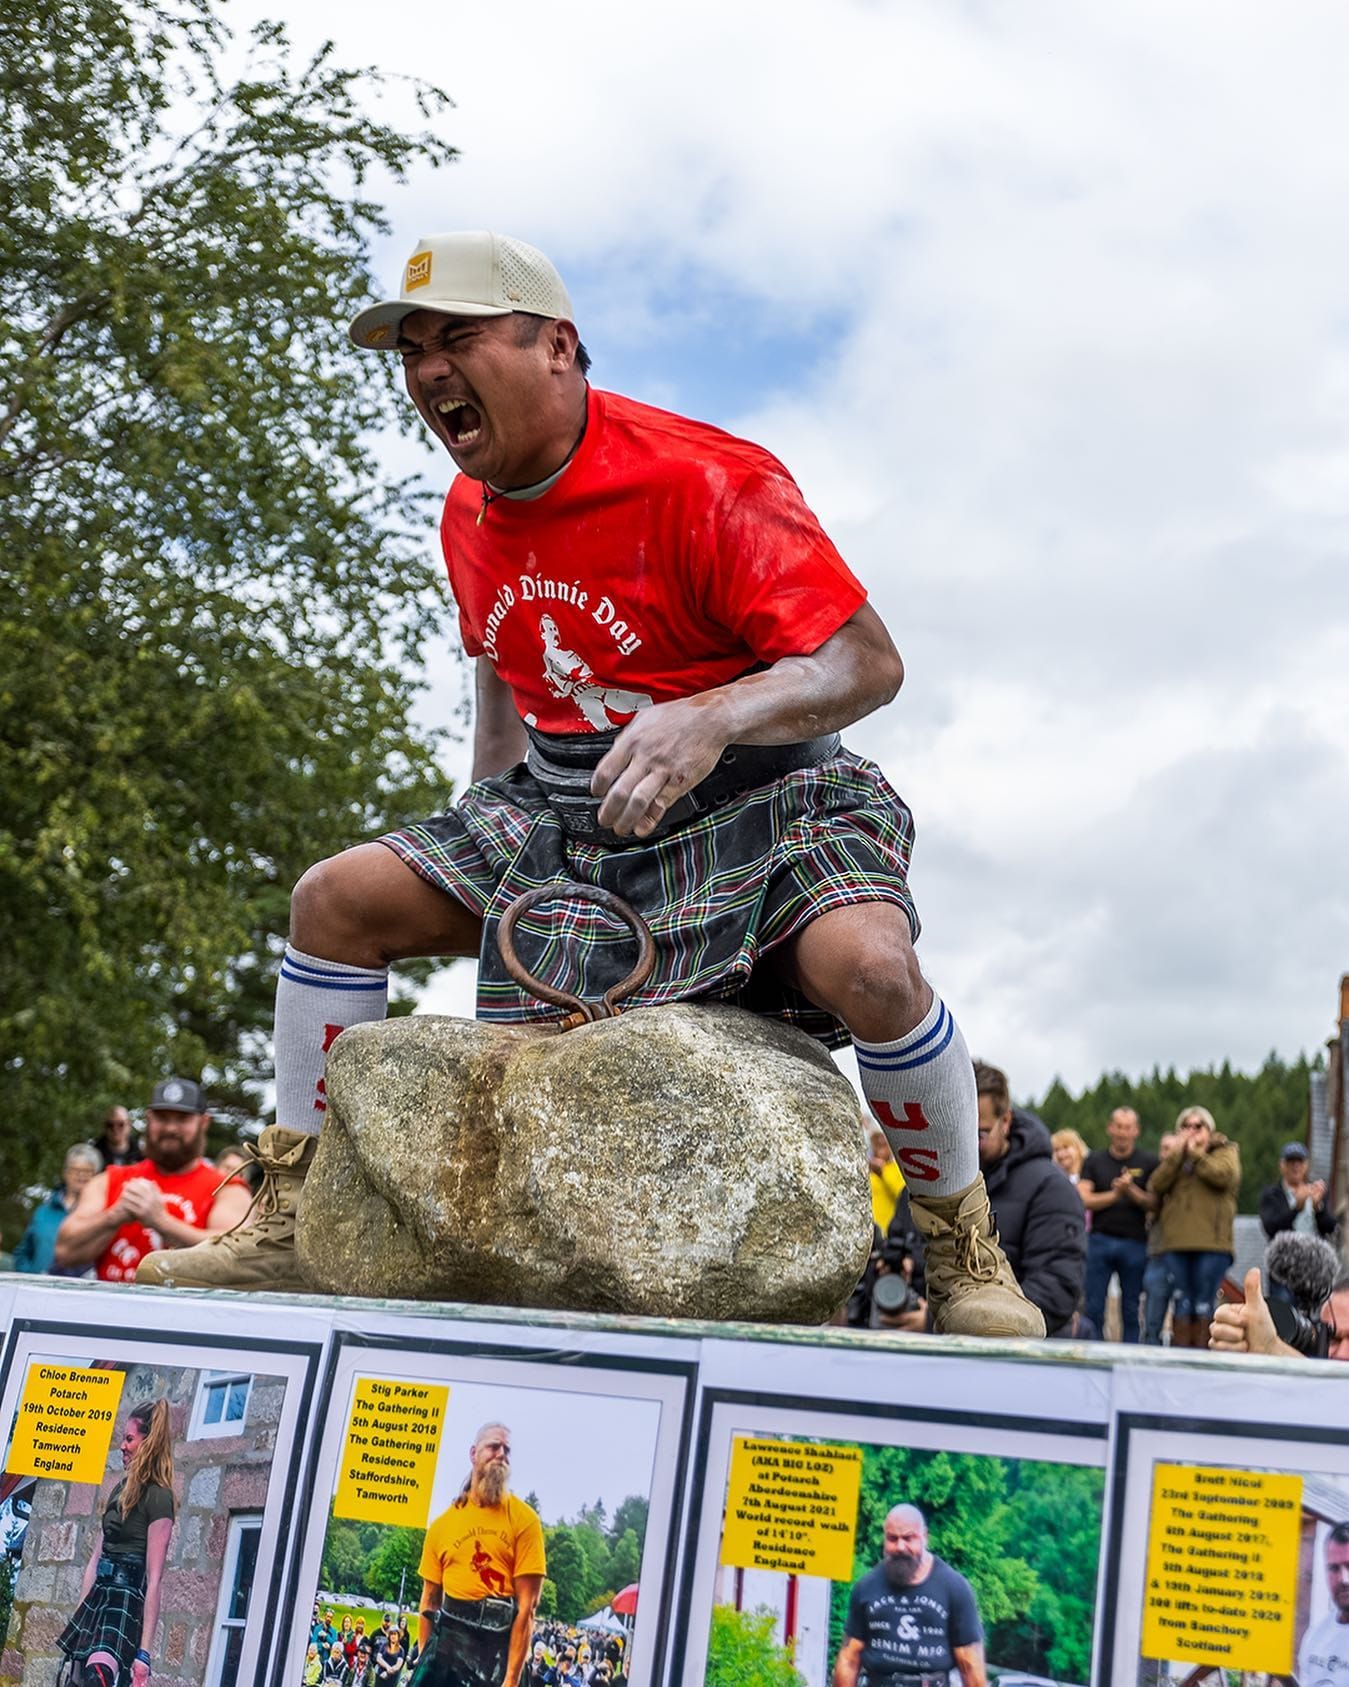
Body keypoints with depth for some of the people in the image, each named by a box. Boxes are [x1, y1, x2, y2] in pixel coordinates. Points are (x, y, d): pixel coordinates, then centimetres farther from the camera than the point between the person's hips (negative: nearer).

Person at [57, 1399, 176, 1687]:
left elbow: (154, 1579, -14)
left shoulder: (158, 1496, -9)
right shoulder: (121, 1489, 16)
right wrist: (77, 1619, 17)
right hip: (99, 1598, 8)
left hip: (127, 1600, -8)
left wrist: (144, 1651, -18)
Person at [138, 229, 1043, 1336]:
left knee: (866, 964, -34)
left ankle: (966, 1255, -9)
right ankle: (290, 1228, 5)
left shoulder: (704, 481, -19)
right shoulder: (470, 514, 5)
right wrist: (481, 834, 14)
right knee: (338, 899, -5)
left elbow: (868, 662, -24)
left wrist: (710, 719, -41)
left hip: (745, 788, -6)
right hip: (563, 802, 6)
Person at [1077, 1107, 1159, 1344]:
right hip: (1100, 1240, 1)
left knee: (1132, 1311, 4)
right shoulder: (1094, 1162, 9)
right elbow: (1084, 1200, -1)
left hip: (1135, 1242, -1)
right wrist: (1115, 1194, -12)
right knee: (1093, 1308, -1)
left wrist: (1132, 1191, -17)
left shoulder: (1149, 1163, 6)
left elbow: (1155, 1204, -1)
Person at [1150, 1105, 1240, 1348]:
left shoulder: (1226, 1151, 10)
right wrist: (1179, 1152, -4)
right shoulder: (1175, 1157, 20)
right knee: (1182, 1302, 4)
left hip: (1212, 1244, -3)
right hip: (1178, 1243, 3)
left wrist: (1195, 1153, -4)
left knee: (1204, 1303, -2)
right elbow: (1156, 1185, 2)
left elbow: (1224, 1175, -12)